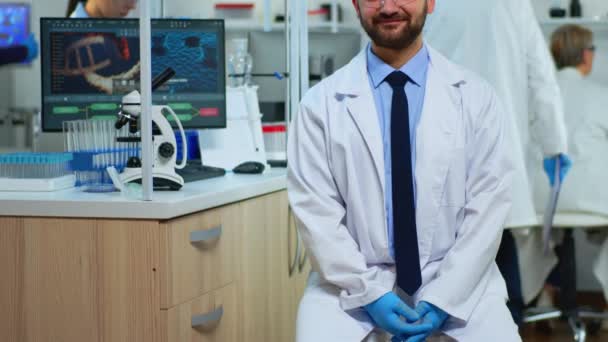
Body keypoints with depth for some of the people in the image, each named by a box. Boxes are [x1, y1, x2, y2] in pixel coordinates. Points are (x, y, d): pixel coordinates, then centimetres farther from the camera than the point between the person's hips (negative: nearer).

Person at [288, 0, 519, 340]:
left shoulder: (475, 97, 2)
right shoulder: (321, 103, 0)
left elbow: (488, 203, -2)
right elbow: (315, 209, -4)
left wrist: (442, 298, -10)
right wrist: (370, 293, -12)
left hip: (456, 282, 1)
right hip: (357, 285, -1)